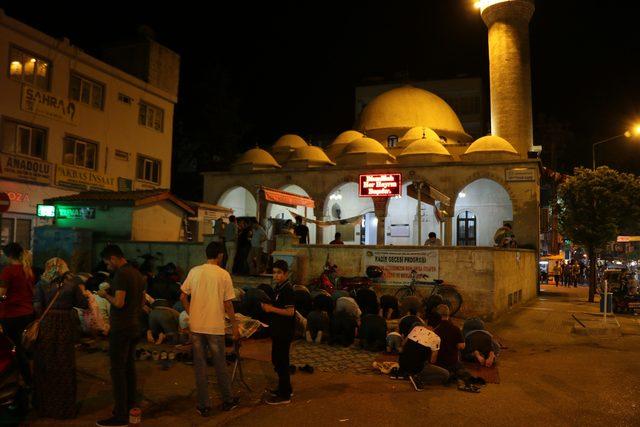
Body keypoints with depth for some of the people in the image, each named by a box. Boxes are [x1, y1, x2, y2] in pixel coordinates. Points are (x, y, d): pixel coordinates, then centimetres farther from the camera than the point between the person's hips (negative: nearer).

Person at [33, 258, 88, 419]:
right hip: (66, 326, 0)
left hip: (46, 325, 0)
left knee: (45, 364, 13)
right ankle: (65, 404, 19)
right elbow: (84, 304, -1)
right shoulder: (72, 284, -1)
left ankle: (45, 404, 24)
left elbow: (37, 306, -10)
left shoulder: (42, 283, -2)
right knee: (64, 364, 10)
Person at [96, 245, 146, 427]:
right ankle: (130, 408, 24)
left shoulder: (121, 274, -16)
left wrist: (106, 295, -7)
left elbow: (119, 302, -23)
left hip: (120, 329, -9)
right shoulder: (137, 274, 12)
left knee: (118, 371, -3)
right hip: (134, 328, 9)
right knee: (129, 368, 15)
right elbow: (141, 302, 18)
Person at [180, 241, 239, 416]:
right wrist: (235, 326, 3)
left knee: (200, 366, 11)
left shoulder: (194, 271, -1)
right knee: (220, 365, 13)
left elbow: (183, 297, 3)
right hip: (215, 327, -2)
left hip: (196, 326, 2)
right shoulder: (224, 275, -9)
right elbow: (228, 304, -7)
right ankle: (228, 401, 28)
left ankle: (204, 405, 18)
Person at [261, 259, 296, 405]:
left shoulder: (287, 289, -18)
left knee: (281, 361, -2)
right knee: (277, 360, 18)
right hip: (278, 330, 10)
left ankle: (284, 395, 8)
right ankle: (284, 389, 32)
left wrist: (272, 309, -22)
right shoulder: (279, 287, 11)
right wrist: (268, 306, 4)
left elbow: (290, 312, -23)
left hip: (284, 332, -10)